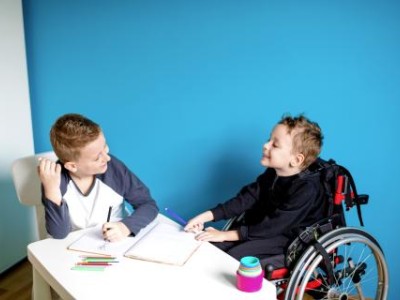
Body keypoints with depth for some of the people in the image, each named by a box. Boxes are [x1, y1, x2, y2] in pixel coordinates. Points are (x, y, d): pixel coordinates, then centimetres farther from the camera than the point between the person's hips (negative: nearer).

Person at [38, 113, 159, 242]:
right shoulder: (56, 178, -15)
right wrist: (51, 190, -29)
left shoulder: (114, 167, -13)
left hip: (118, 245, 1)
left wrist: (126, 226, -25)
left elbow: (149, 205, -8)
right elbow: (59, 233, -18)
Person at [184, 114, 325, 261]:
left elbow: (275, 226, -27)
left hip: (287, 239, -7)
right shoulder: (271, 173, 0)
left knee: (233, 256, -24)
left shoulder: (306, 189, -25)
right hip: (262, 229, 8)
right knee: (209, 244, -5)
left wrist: (226, 235, -27)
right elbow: (246, 198, 0)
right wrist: (205, 216, -12)